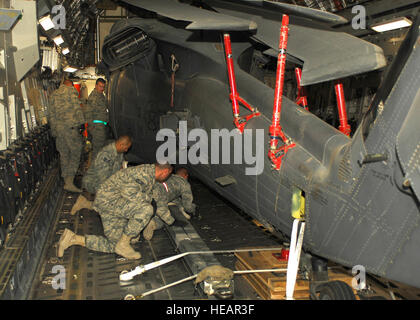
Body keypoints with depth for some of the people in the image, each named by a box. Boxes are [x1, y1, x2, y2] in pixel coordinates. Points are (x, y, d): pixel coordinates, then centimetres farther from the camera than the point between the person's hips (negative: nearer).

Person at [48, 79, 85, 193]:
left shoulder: (53, 94, 19)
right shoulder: (71, 90, 1)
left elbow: (50, 114, 19)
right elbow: (77, 108, -9)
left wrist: (54, 129, 22)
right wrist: (80, 123, -6)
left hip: (58, 128, 6)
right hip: (70, 127, -6)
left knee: (63, 154, 13)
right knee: (75, 153, -4)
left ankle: (66, 180, 18)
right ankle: (69, 181, -14)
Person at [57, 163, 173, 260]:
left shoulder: (150, 177, 15)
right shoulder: (146, 172, -18)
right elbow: (129, 191, -29)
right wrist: (147, 198, -14)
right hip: (108, 200, -10)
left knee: (113, 246, 8)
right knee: (146, 209, -27)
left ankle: (73, 238, 10)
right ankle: (123, 244, -14)